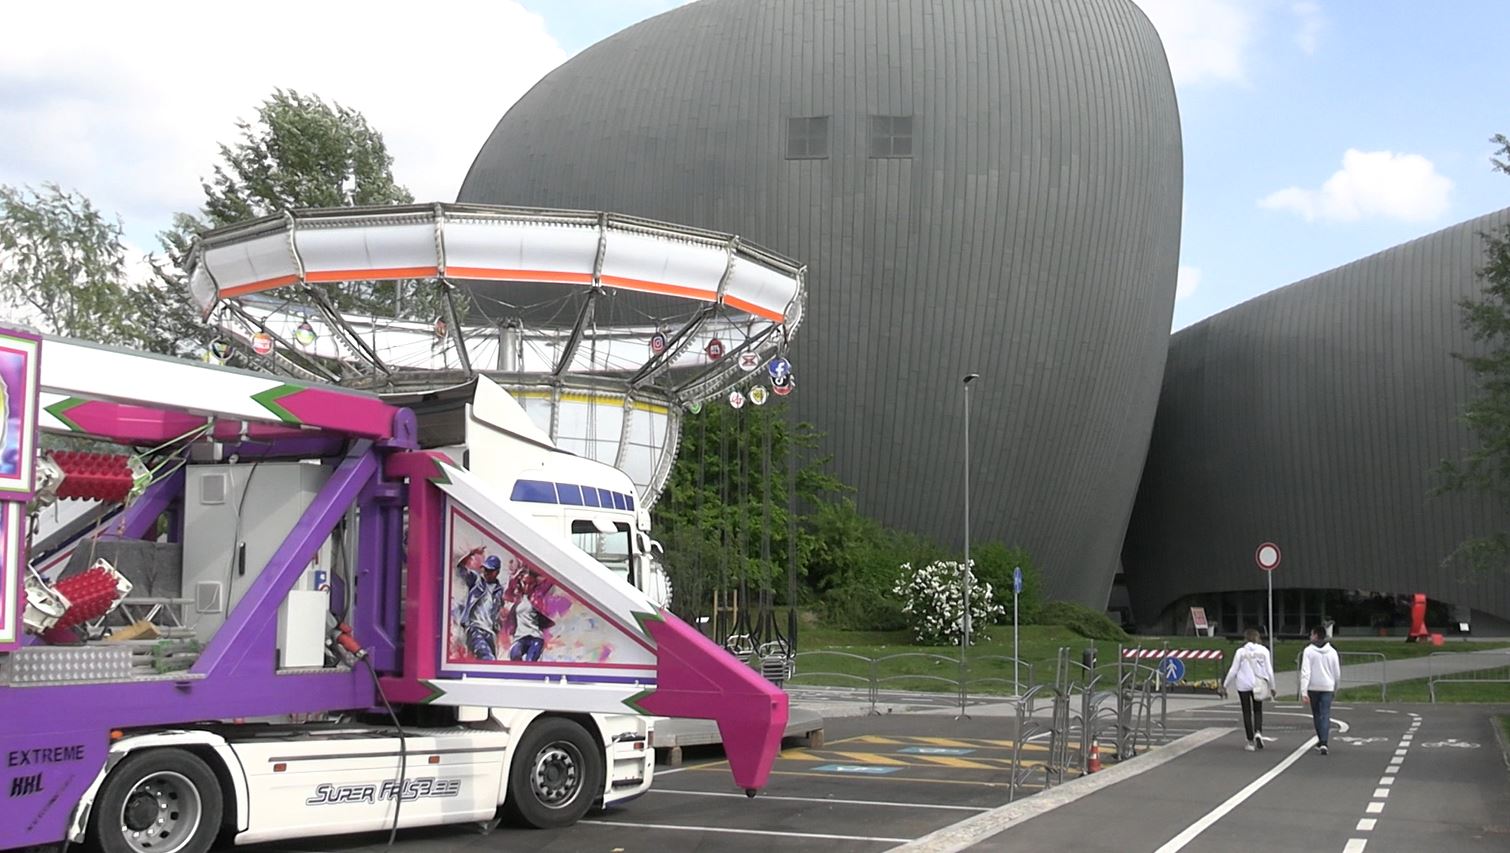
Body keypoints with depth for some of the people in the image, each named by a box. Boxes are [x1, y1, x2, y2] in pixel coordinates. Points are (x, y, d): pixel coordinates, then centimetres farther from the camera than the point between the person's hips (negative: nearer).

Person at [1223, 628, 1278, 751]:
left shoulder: (1241, 652, -5)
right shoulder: (1263, 651, -2)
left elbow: (1233, 670, -3)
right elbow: (1269, 670, 0)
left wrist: (1226, 685, 8)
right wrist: (1272, 686, 11)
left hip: (1243, 685, -1)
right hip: (1258, 685, 1)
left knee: (1247, 712, 8)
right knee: (1258, 710, 16)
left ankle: (1251, 742, 7)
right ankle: (1258, 732, -11)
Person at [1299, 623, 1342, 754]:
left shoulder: (1309, 651, -8)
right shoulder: (1332, 652, 1)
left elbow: (1305, 672, -14)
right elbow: (1337, 673, 7)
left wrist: (1304, 692, -16)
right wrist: (1336, 687, 23)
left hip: (1313, 687, -1)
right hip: (1327, 687, 1)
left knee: (1316, 714, 15)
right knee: (1325, 715, -2)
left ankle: (1321, 741, 26)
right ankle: (1323, 742, -17)